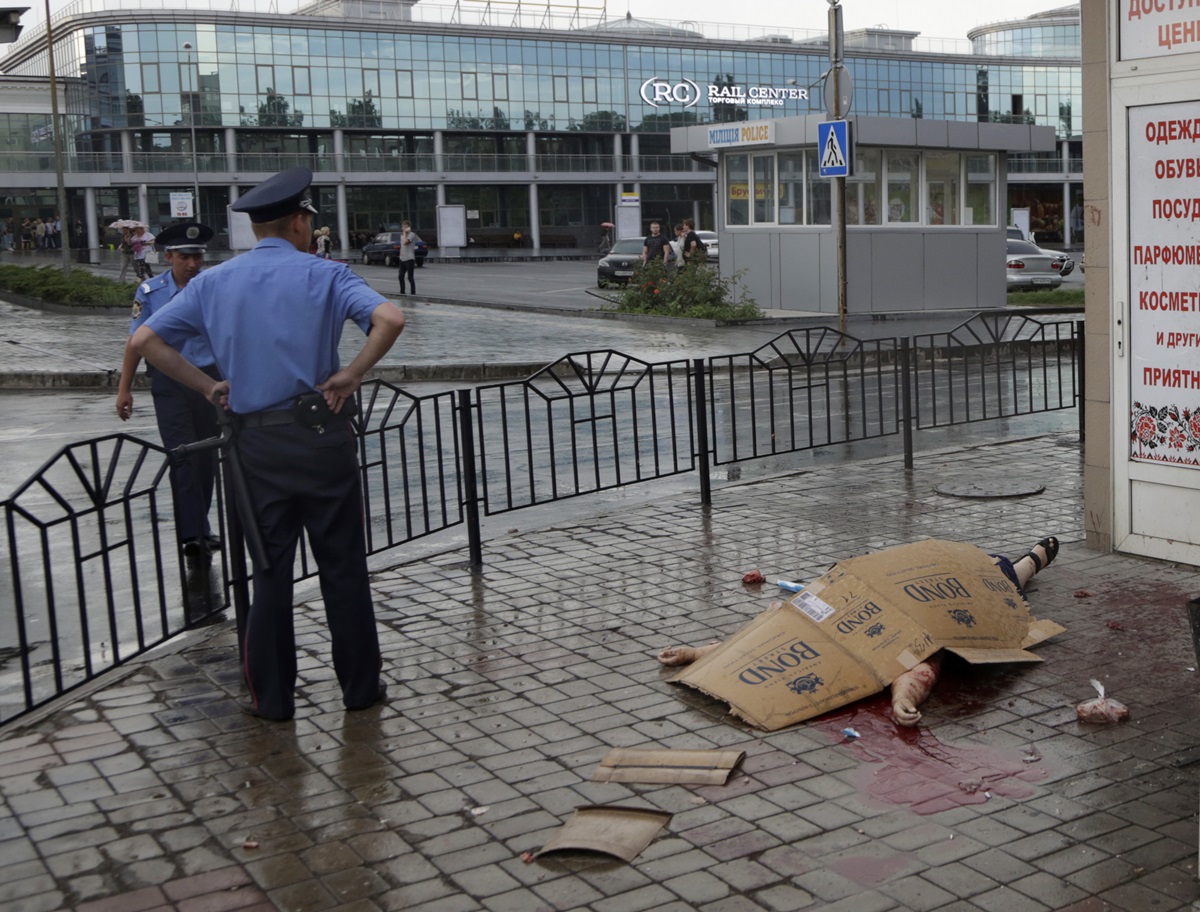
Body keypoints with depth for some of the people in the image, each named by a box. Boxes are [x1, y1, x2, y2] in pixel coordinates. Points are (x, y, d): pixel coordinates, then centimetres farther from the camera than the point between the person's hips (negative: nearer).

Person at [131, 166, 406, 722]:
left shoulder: (213, 282, 8)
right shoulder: (324, 275, -3)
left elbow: (145, 341, 5)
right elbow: (389, 320, -19)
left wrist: (207, 386, 7)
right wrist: (350, 375, -9)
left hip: (255, 442, 3)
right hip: (320, 434, -3)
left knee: (270, 570, 12)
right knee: (342, 567, 7)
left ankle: (271, 697, 17)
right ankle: (360, 687, 16)